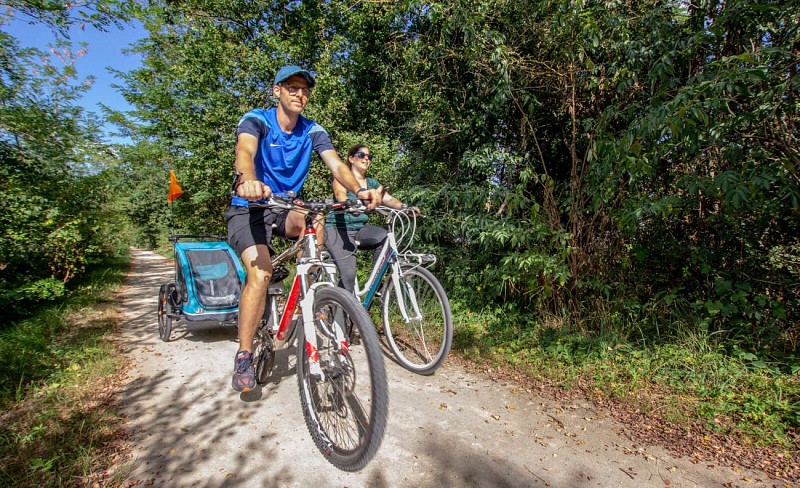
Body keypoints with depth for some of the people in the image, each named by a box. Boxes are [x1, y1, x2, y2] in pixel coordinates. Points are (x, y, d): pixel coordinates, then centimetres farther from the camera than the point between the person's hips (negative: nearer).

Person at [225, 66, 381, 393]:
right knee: (260, 273, -24)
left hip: (284, 209, 3)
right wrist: (247, 180, -56)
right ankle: (244, 356, -8)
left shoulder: (313, 131, -1)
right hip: (249, 209, -3)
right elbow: (245, 151, -32)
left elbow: (336, 164, -16)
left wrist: (359, 190, -38)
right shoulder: (256, 120, -10)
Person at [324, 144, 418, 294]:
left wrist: (405, 206, -24)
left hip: (360, 229, 5)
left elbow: (388, 199, -3)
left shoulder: (372, 183, 12)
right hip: (338, 229, -5)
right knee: (348, 273, -21)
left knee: (387, 237, -25)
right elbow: (340, 195, -24)